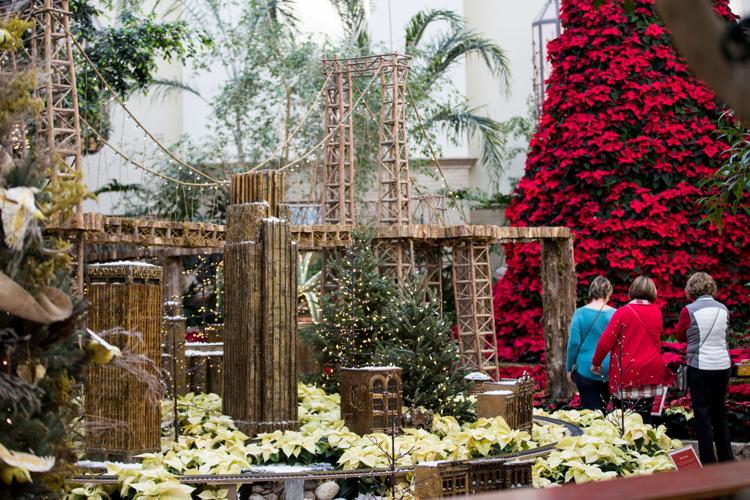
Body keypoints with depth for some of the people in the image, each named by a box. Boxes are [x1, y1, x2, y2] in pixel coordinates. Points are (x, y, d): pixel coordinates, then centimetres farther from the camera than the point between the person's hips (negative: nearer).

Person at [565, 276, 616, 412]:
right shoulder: (615, 315, -4)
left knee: (590, 410, 3)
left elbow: (573, 343, -8)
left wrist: (569, 368, 3)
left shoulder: (580, 314, -8)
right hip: (609, 370, 2)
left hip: (586, 370, -2)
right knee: (607, 407, 16)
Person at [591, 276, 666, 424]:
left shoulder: (623, 312, -10)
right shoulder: (657, 312, 4)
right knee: (645, 415, 9)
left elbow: (606, 341, -10)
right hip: (652, 372, 4)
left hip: (627, 373, -4)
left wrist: (595, 363, 2)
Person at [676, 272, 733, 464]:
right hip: (723, 366, 5)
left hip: (700, 367, -5)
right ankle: (727, 459, 21)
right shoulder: (723, 309, 3)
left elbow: (680, 336, 3)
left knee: (703, 414, 2)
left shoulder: (689, 311, -10)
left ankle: (708, 462, 3)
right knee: (720, 413, 17)